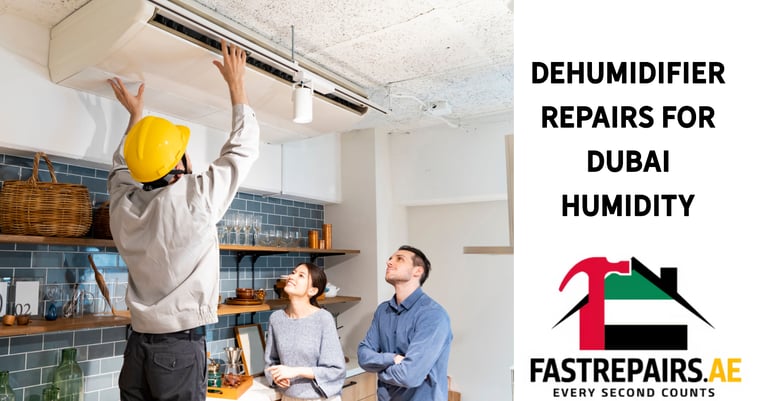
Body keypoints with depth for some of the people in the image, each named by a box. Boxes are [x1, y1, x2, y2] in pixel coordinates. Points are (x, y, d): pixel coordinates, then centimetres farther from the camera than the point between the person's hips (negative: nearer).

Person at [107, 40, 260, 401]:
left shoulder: (123, 204, -1)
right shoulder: (195, 197, -16)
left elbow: (122, 166, 23)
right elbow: (243, 150, -3)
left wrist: (135, 115, 32)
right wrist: (236, 85, 6)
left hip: (137, 346, 6)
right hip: (181, 347, -5)